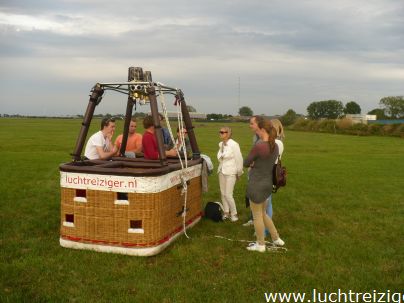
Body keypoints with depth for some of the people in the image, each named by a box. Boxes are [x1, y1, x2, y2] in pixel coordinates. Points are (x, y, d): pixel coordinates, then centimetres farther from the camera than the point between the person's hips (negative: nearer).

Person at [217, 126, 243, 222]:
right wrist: (220, 168, 15)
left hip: (230, 172, -7)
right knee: (223, 193, 11)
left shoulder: (233, 144, -16)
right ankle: (226, 212, 26)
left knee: (228, 194, -6)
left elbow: (239, 159, -12)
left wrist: (239, 173, -5)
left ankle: (234, 214, 12)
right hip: (221, 171, 7)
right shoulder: (220, 144, 5)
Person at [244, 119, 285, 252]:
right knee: (263, 213, 24)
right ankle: (277, 239, 33)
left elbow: (246, 163, -9)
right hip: (268, 184, 8)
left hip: (257, 184, -8)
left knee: (257, 216, 9)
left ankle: (260, 245, 23)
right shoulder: (275, 146, 4)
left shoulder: (258, 146, -21)